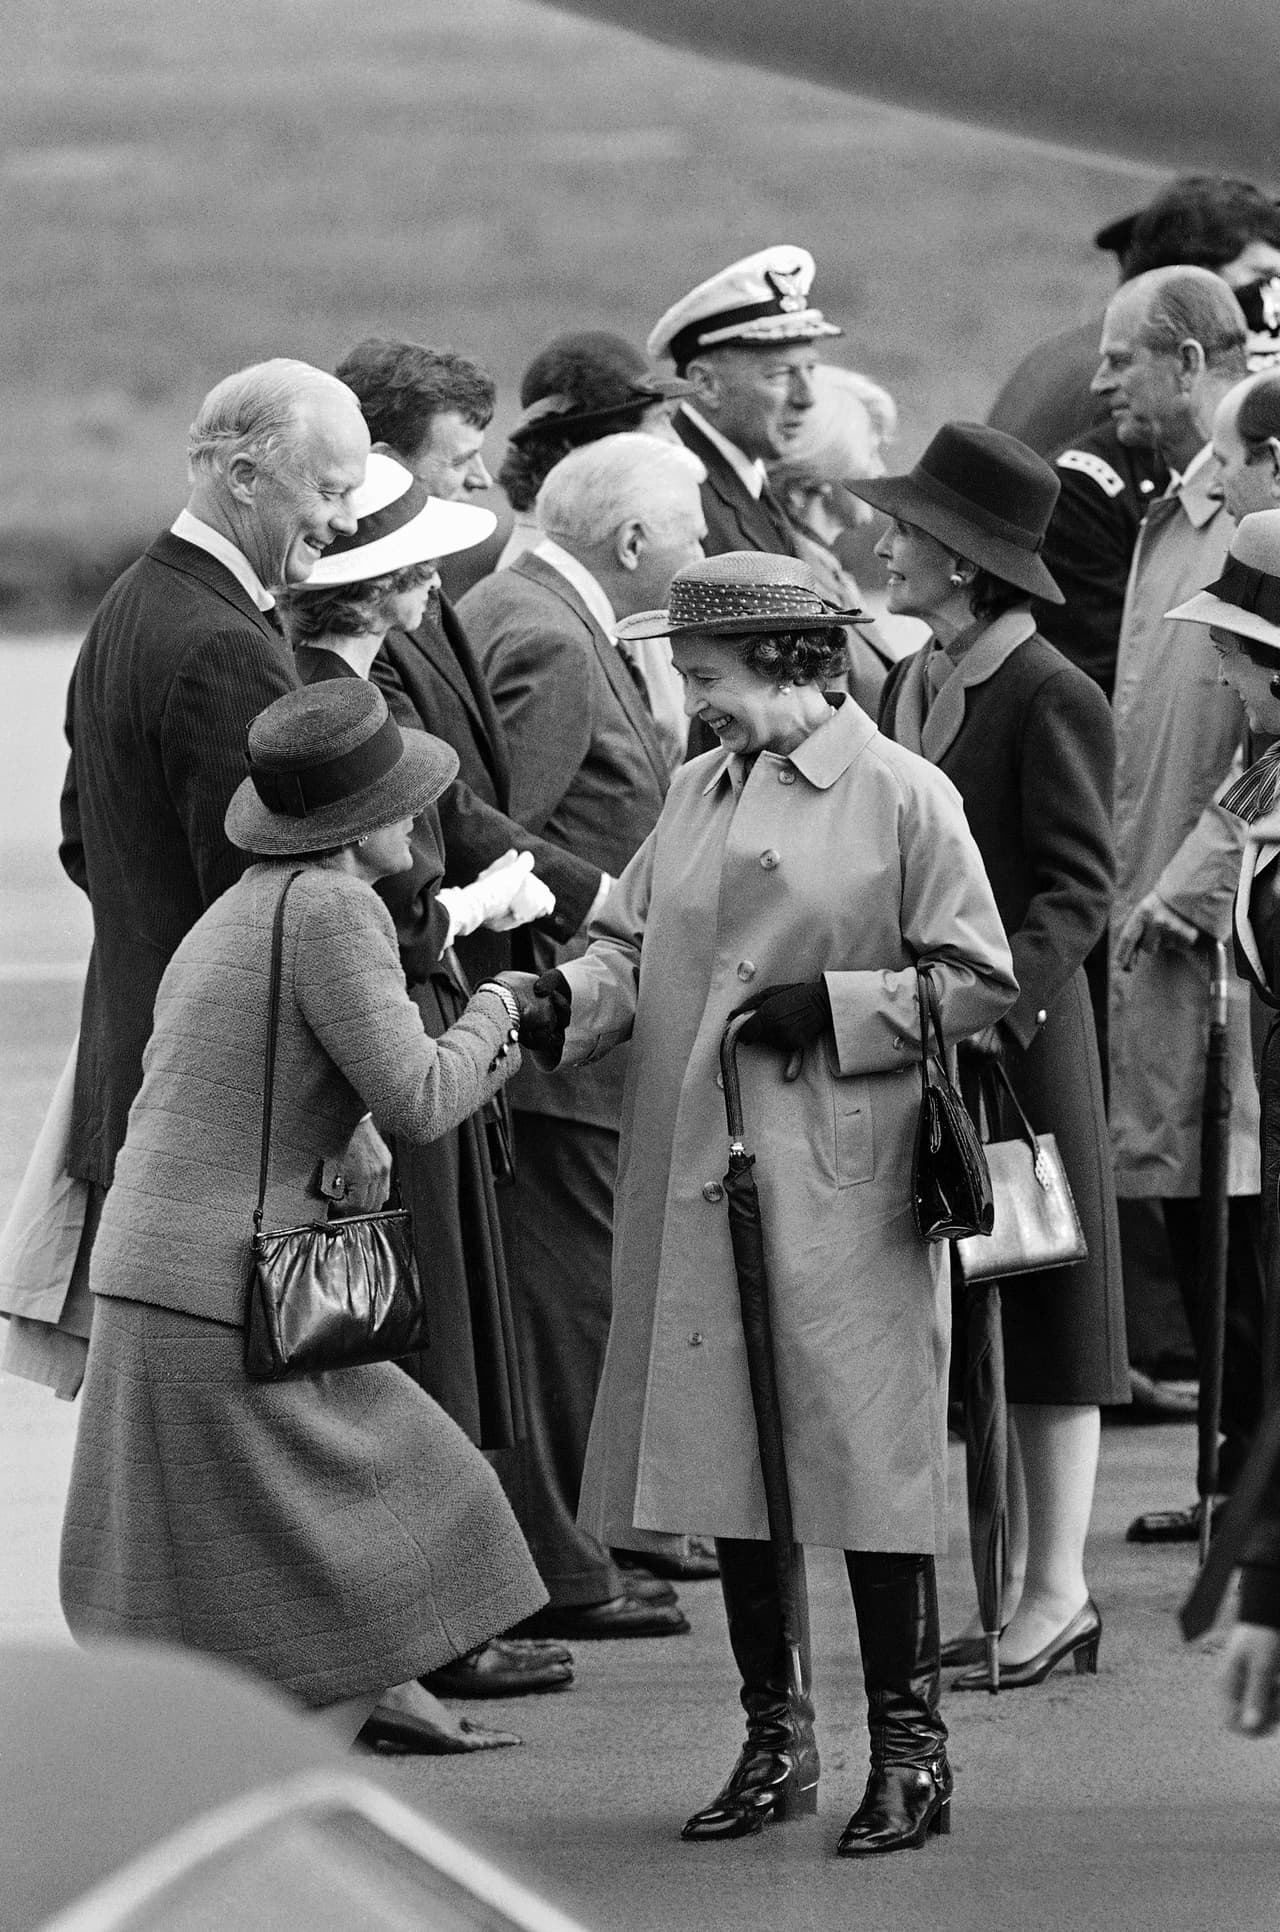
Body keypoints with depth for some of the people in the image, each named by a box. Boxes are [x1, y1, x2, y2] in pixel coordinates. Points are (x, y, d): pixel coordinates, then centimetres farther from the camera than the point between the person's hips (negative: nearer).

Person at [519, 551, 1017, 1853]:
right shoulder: (698, 792, 13)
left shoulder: (901, 796, -5)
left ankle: (908, 1747, 1)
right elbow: (630, 946, 11)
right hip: (700, 1182, 6)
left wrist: (833, 1007, -13)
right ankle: (774, 1740, 18)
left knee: (864, 1450, -6)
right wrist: (565, 999, -9)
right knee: (724, 1452, 8)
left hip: (845, 1189, -6)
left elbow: (978, 983, -4)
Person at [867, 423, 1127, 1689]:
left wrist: (1001, 997, -25)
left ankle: (1056, 1587, 6)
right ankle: (1015, 1585, 14)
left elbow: (1077, 885, -14)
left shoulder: (1050, 699, -12)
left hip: (1018, 1041, -8)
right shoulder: (907, 689, 12)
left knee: (1038, 1306, 0)